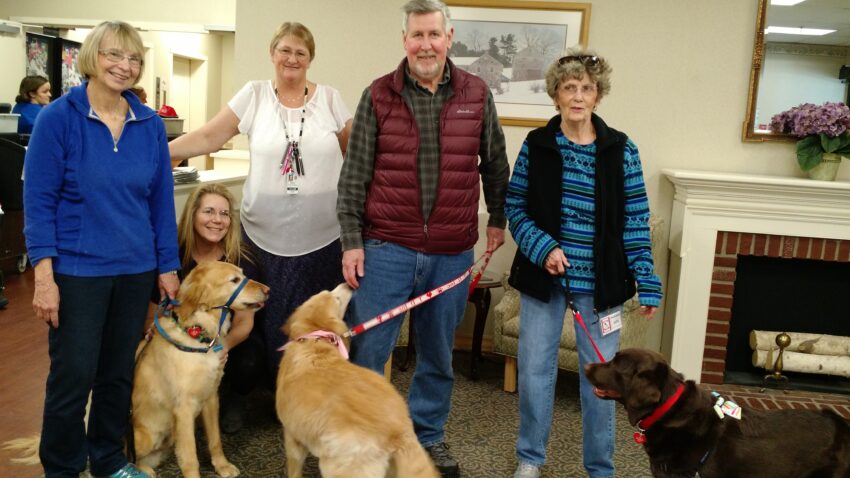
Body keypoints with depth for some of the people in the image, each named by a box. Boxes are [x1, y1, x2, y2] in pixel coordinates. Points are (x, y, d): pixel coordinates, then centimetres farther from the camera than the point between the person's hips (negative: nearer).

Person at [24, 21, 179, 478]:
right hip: (77, 269, -3)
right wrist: (43, 276, -14)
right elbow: (38, 199, -8)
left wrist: (167, 266, 5)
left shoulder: (150, 124, 3)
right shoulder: (58, 117, -7)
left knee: (119, 373, 14)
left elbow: (161, 199, 7)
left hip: (135, 269, 4)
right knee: (73, 376, 3)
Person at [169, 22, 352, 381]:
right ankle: (271, 394, 27)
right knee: (269, 323, 9)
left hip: (322, 237, 0)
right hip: (265, 234, 0)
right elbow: (208, 138, -2)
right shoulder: (255, 95, 2)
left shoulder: (329, 98, 4)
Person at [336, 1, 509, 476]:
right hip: (386, 247, -1)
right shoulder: (378, 95, -2)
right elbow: (354, 174, -1)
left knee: (438, 355, 15)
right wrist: (352, 240, -4)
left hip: (452, 253, 2)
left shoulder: (477, 94, 2)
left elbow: (494, 164, 14)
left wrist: (498, 218, 16)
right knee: (367, 351, 3)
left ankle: (429, 436, 33)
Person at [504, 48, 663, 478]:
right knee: (535, 369, 9)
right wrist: (542, 247, -15)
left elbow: (635, 222, -2)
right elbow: (515, 208, 1)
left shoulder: (622, 150, -3)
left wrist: (647, 283, -6)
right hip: (543, 277, 1)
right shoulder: (535, 145, -1)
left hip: (599, 281, 0)